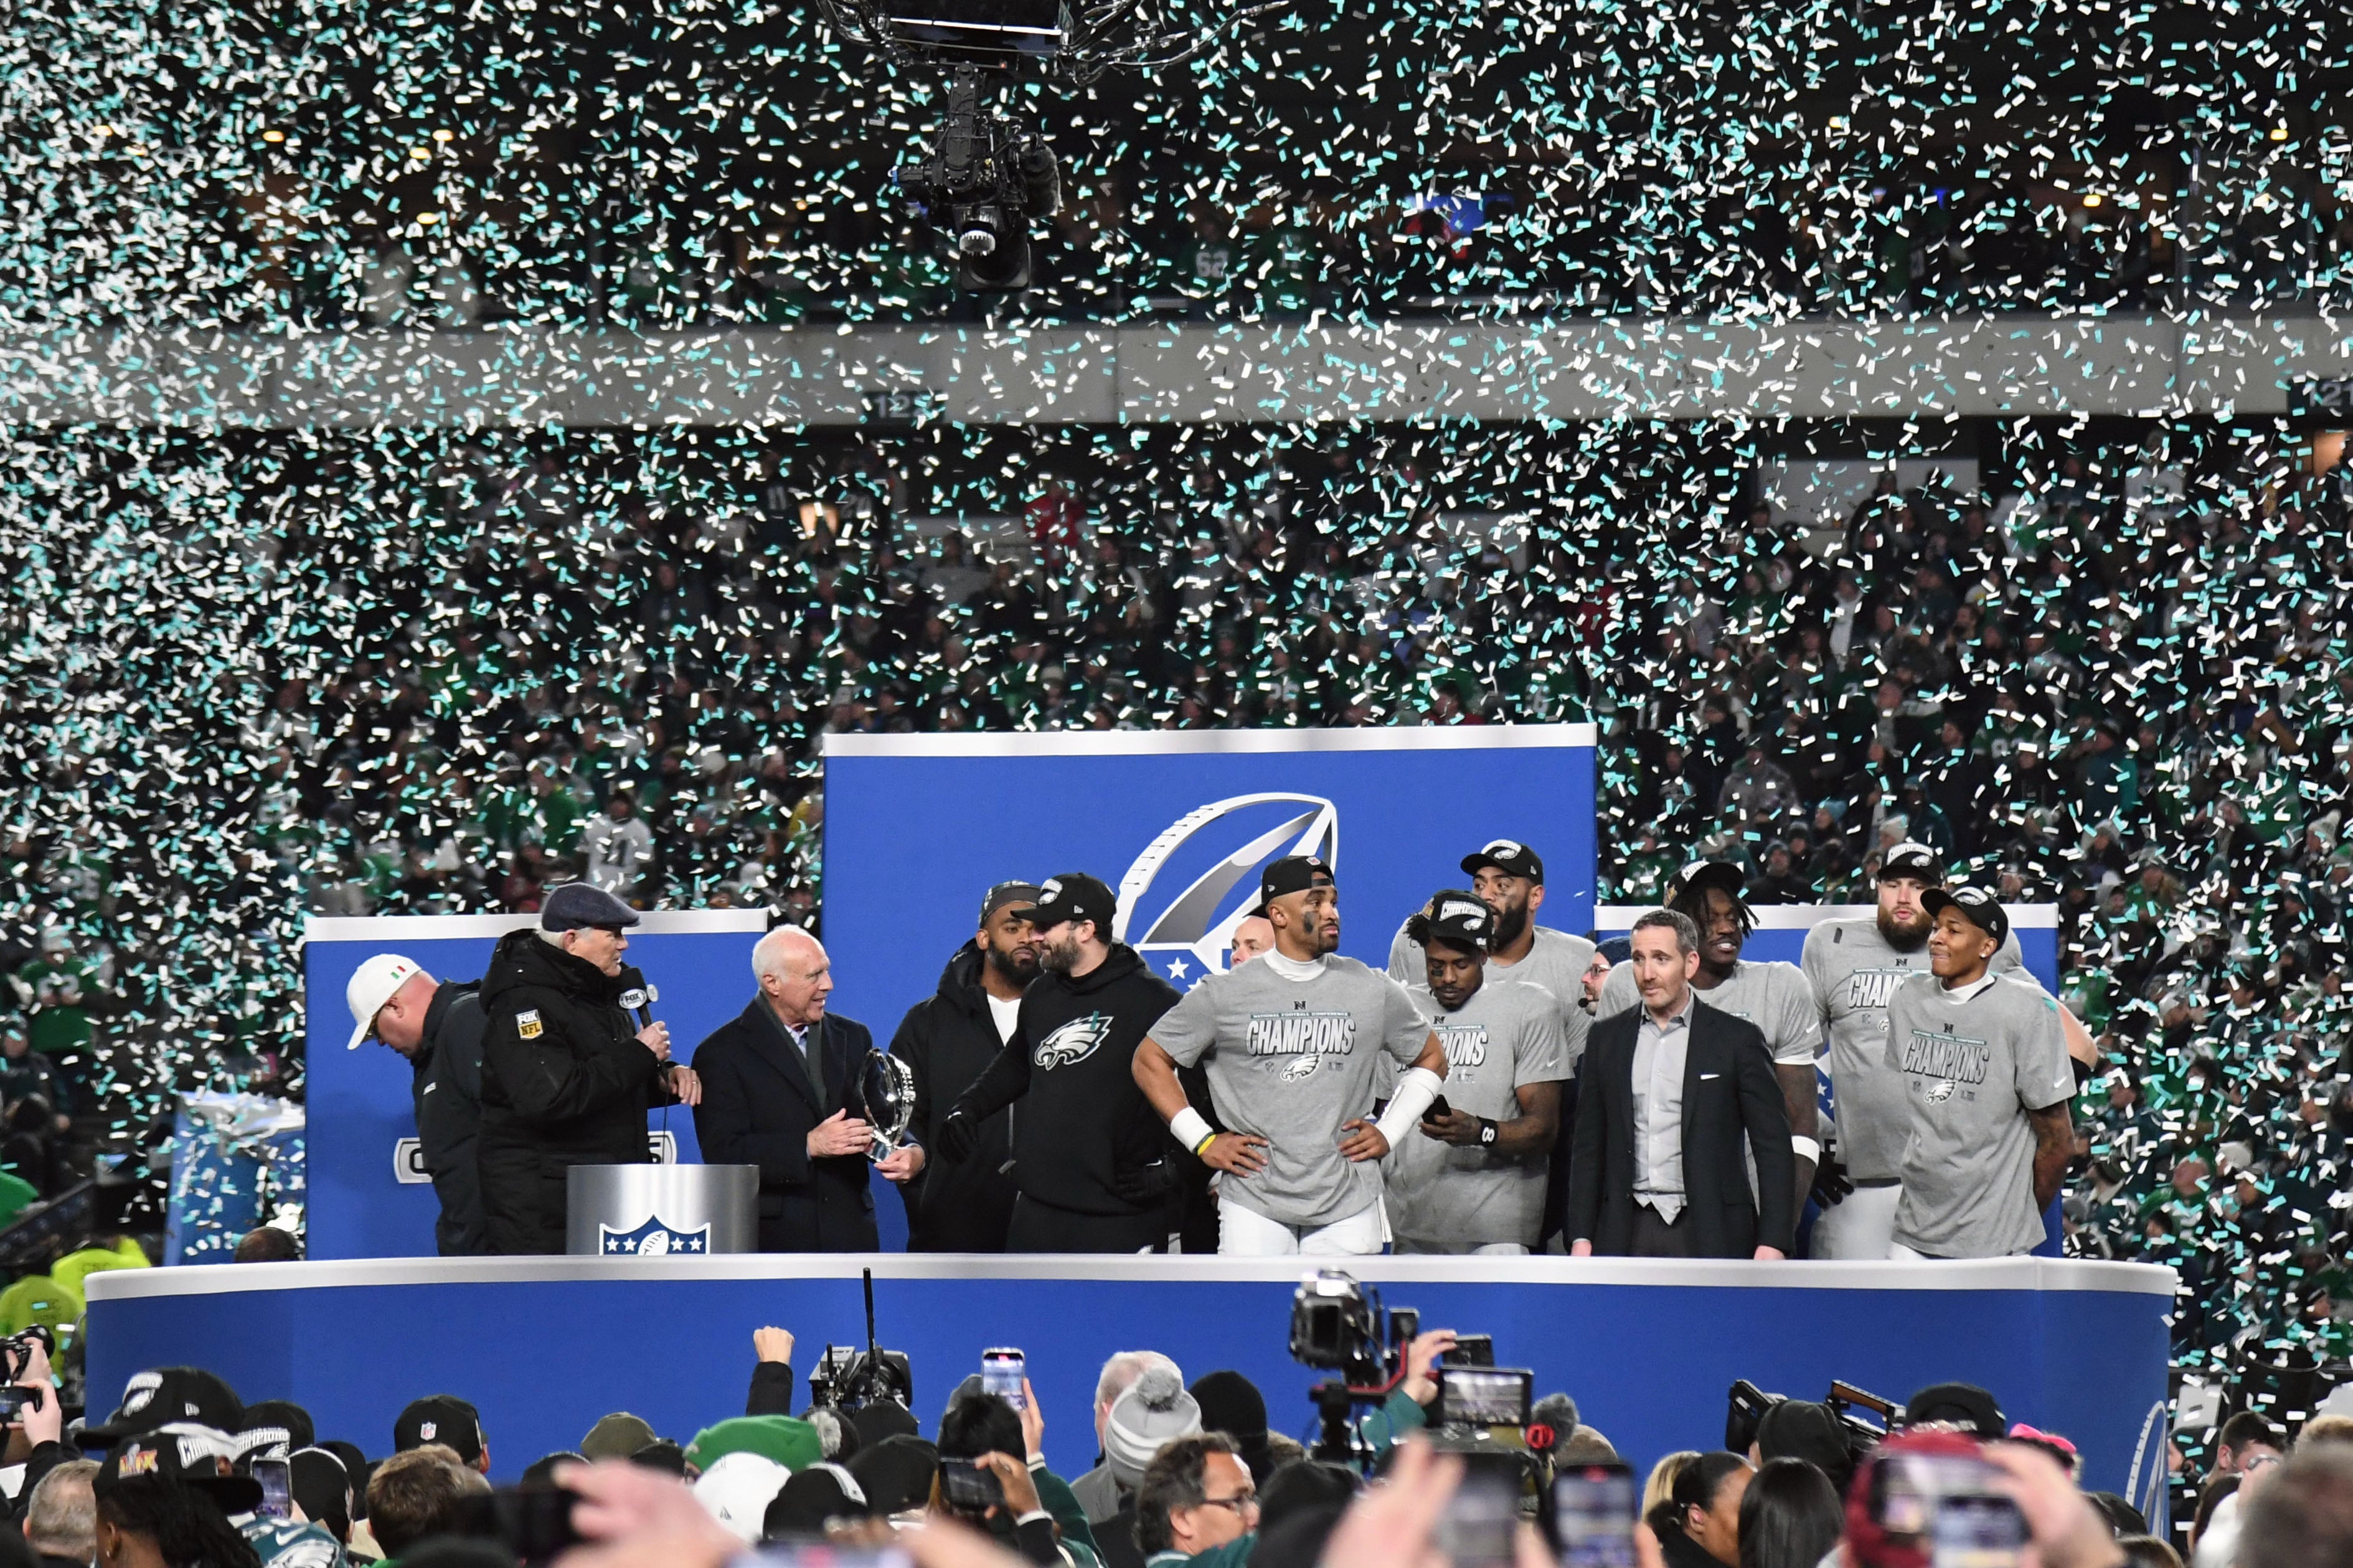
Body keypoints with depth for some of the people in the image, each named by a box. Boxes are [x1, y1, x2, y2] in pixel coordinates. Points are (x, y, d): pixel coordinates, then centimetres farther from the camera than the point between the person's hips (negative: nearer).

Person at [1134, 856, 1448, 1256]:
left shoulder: (1375, 991, 7)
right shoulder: (1223, 995, 2)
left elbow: (1431, 1059, 20)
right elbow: (1150, 1061, 10)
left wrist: (1390, 1132, 8)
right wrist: (1201, 1140, 2)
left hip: (1349, 1205, 2)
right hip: (1253, 1204, -1)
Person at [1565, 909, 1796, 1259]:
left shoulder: (1738, 1039, 2)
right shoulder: (1608, 1037, 12)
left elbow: (1773, 1148, 0)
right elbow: (1588, 1145, 15)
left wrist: (1773, 1242, -8)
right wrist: (1580, 1237, 7)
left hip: (1711, 1236, -3)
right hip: (1628, 1234, 3)